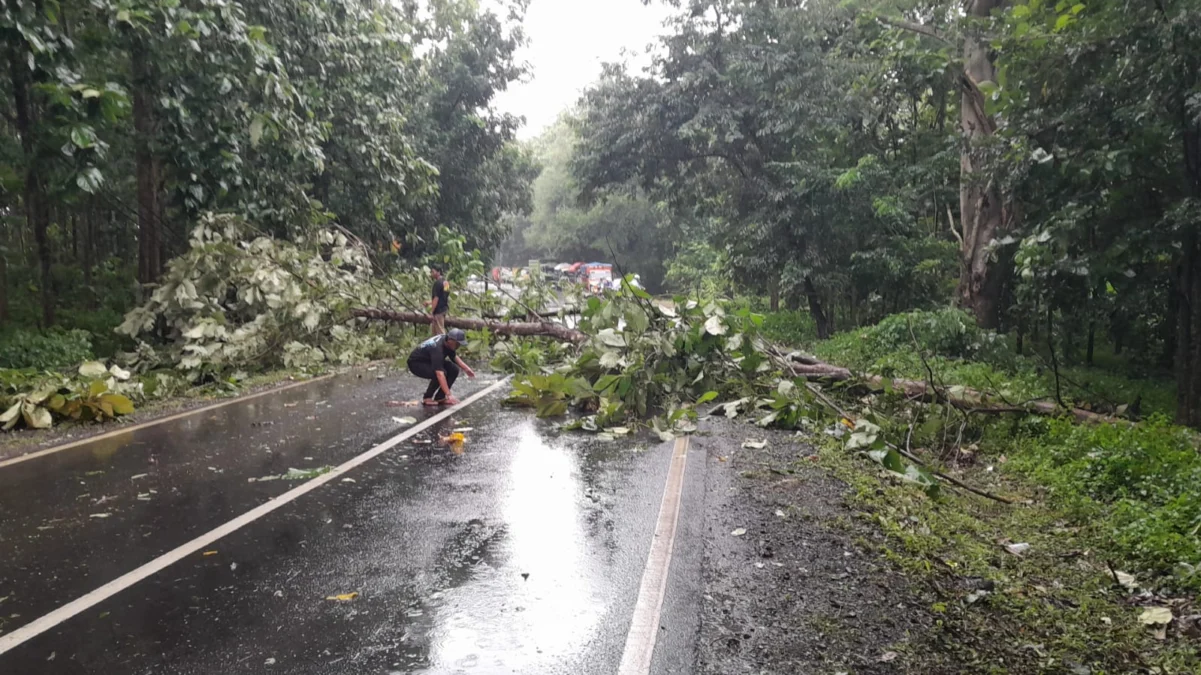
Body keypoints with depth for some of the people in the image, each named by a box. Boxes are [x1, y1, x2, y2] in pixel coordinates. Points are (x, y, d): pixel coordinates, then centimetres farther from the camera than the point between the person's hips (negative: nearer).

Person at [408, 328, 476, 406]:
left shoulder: (447, 342, -11)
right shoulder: (437, 348, -37)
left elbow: (454, 357, 12)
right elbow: (440, 374, -46)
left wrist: (466, 368, 1)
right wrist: (449, 395, -51)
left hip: (429, 361, 9)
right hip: (416, 363, -9)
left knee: (454, 370, -8)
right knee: (443, 373, -31)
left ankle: (439, 397, -1)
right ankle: (427, 398, -12)